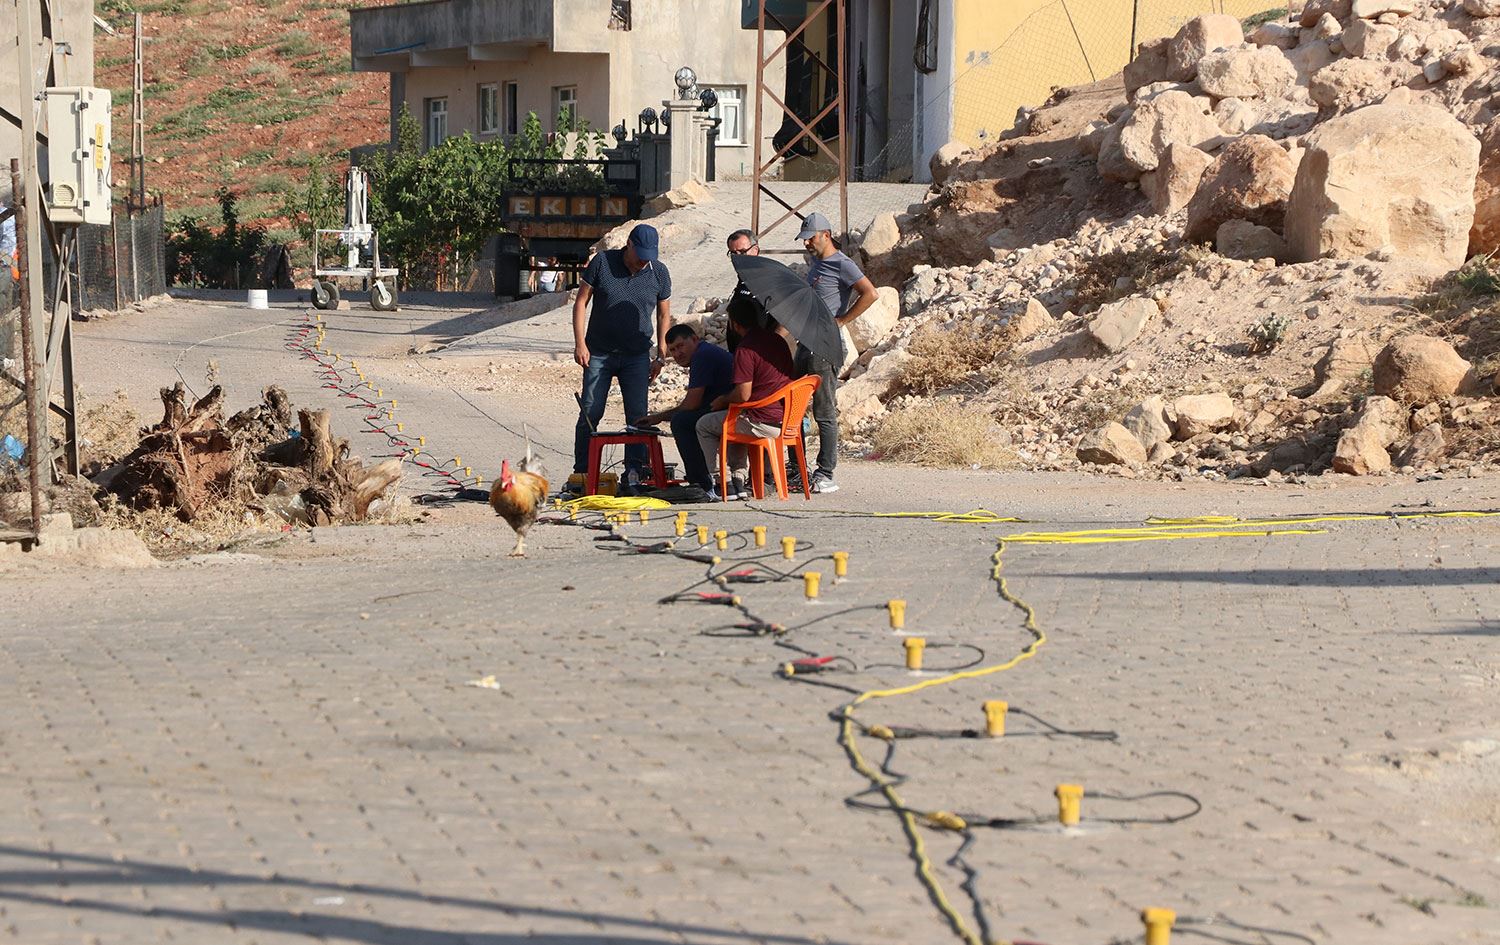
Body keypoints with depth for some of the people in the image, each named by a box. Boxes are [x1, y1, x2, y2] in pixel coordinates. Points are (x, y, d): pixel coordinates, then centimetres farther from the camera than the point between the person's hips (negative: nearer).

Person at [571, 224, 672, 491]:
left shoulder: (659, 273, -1)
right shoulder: (602, 262, -6)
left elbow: (664, 315, 9)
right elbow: (581, 302, -1)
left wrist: (661, 356, 5)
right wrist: (580, 344, -8)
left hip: (637, 355, 1)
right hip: (598, 353, -1)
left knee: (638, 415, -5)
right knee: (590, 414, -1)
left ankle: (634, 472, -1)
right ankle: (581, 473, 7)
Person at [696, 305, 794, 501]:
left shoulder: (746, 349, -16)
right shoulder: (778, 340, 11)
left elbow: (743, 395, -19)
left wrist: (723, 401, 4)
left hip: (764, 423, -8)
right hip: (788, 421, 8)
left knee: (704, 425, 13)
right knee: (737, 424, 37)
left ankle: (725, 484, 9)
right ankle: (738, 480, 28)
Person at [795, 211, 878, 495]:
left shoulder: (841, 264, -11)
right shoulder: (817, 264, 17)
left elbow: (870, 294, -20)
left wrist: (840, 321, -17)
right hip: (806, 344, 10)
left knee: (824, 412, -6)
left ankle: (825, 475, -4)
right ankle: (795, 466, 19)